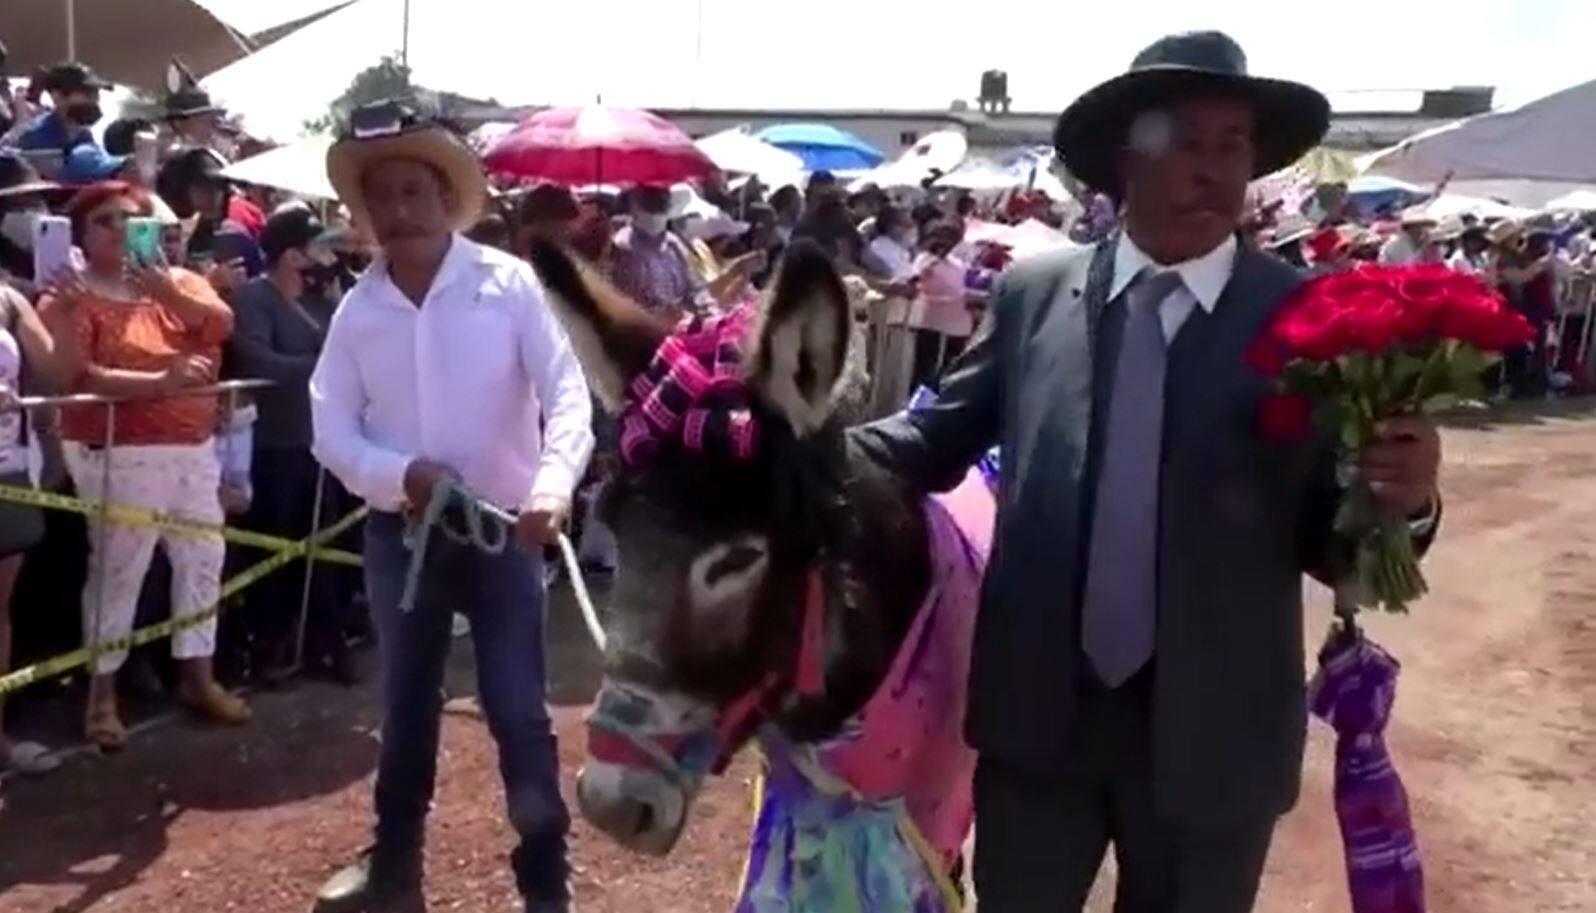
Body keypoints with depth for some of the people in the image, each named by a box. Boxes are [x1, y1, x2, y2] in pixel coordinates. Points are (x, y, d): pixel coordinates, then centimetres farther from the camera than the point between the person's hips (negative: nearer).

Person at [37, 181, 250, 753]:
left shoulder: (178, 281, 11)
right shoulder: (71, 297, -4)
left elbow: (221, 324, -6)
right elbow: (77, 376, -18)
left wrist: (166, 291, -21)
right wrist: (160, 382, -26)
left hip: (193, 449, 6)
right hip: (119, 455, -6)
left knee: (203, 560, 10)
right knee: (118, 570, -4)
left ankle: (198, 679, 24)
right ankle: (101, 694, 10)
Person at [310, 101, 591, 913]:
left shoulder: (510, 284, -9)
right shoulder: (357, 309, 0)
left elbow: (568, 392, -16)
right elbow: (331, 429, 0)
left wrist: (553, 484, -33)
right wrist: (402, 475, -19)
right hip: (401, 530, 4)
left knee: (516, 709, 0)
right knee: (405, 702, 18)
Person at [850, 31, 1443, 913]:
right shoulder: (1033, 293, -1)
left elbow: (1327, 539, -5)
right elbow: (942, 434, 2)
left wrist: (1400, 501, -26)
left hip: (1212, 734, -1)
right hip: (1036, 713, 2)